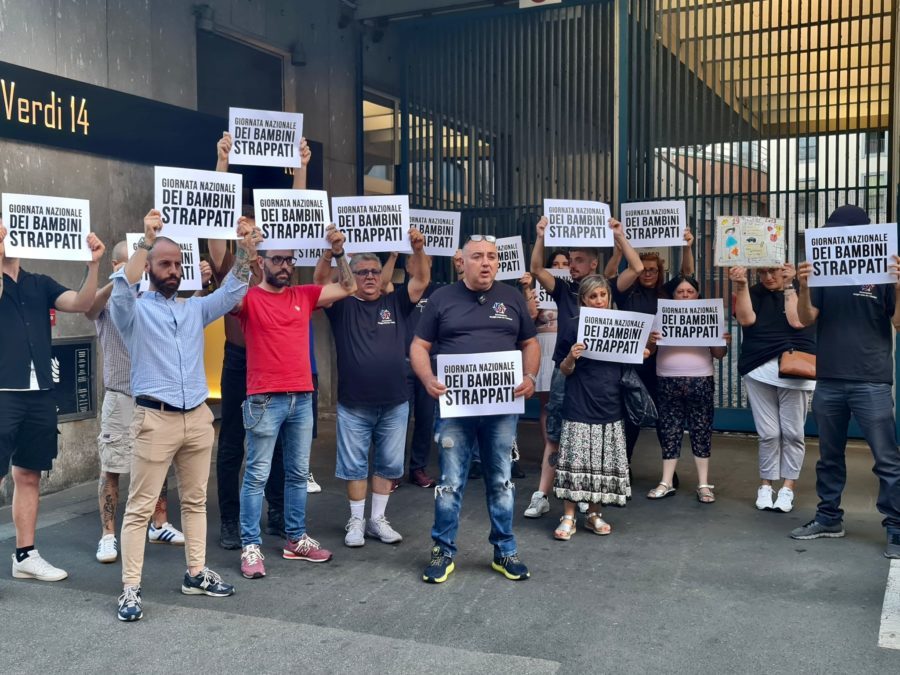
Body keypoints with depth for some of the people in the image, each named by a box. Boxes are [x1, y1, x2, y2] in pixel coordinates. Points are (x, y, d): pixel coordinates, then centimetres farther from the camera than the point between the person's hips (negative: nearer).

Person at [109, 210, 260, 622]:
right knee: (140, 507, 0)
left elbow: (232, 291, 7)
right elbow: (121, 288, -21)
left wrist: (246, 248, -7)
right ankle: (131, 588, 6)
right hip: (156, 419, -5)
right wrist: (146, 240, -27)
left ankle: (196, 574, 25)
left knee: (195, 501, 13)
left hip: (198, 417, 5)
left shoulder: (195, 309, 14)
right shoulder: (134, 310, 0)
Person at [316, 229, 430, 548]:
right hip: (353, 405, -2)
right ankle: (356, 521, 22)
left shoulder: (395, 303, 7)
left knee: (388, 464, 10)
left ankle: (378, 519, 25)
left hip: (395, 403, 2)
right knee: (354, 465, 7)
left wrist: (418, 248, -20)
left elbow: (422, 280, -3)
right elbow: (321, 280, -12)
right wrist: (330, 251, -29)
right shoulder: (342, 306, 1)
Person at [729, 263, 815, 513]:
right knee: (768, 433, 0)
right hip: (759, 370, 1)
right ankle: (766, 485, 12)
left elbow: (797, 321, -8)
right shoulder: (754, 293, 12)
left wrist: (788, 286, -5)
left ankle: (787, 488, 8)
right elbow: (746, 319, -7)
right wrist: (741, 285, -13)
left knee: (792, 432, -1)